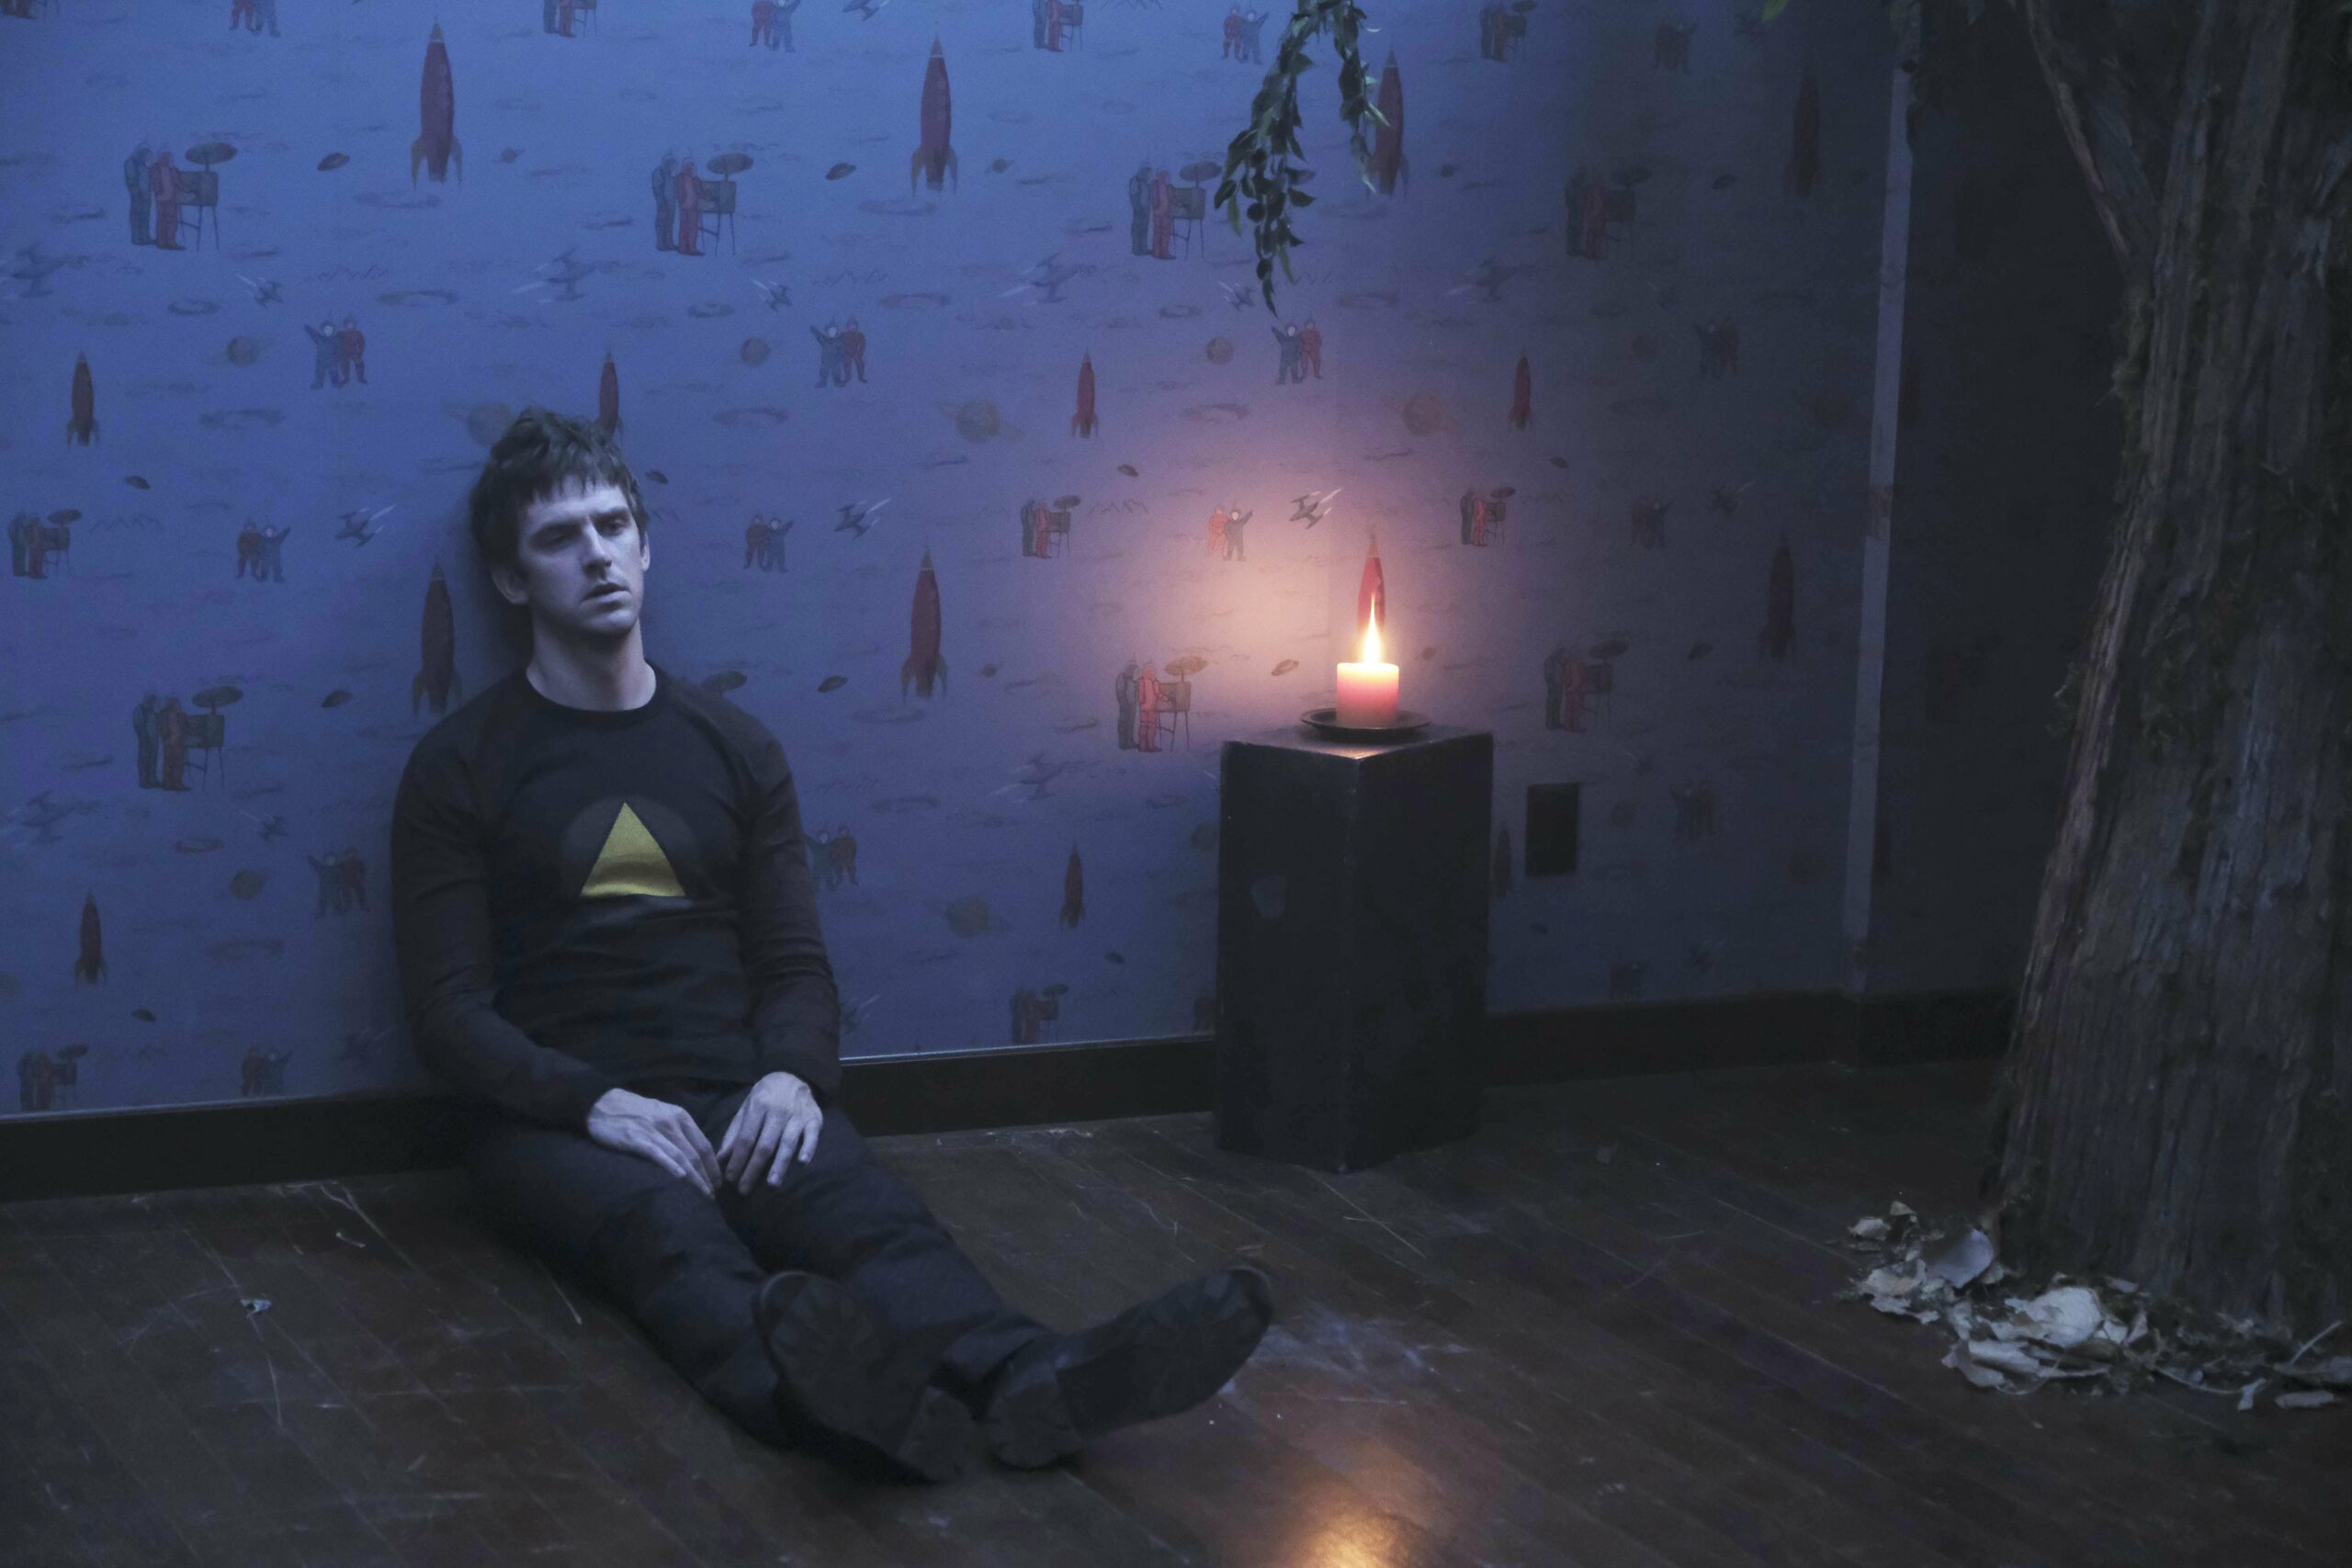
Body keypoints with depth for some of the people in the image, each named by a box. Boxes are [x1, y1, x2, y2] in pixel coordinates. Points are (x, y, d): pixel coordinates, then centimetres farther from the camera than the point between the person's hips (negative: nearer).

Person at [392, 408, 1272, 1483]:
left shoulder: (733, 747, 17)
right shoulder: (461, 767, 5)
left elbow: (795, 963, 14)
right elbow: (447, 1010, -2)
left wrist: (789, 1075, -11)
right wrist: (596, 1102, -20)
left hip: (736, 1104, 3)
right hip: (555, 1120, -3)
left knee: (867, 1207, -33)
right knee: (671, 1230, -39)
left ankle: (1028, 1382, -64)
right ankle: (813, 1393, -73)